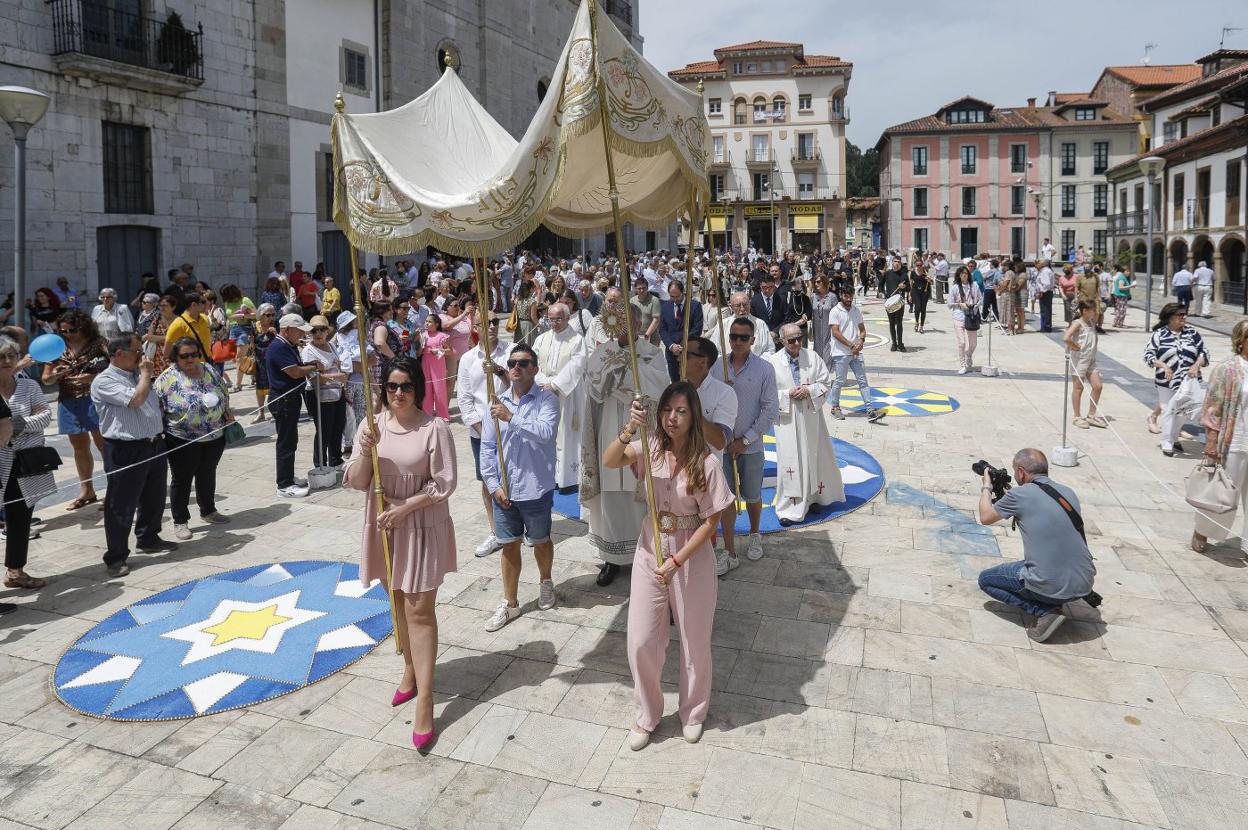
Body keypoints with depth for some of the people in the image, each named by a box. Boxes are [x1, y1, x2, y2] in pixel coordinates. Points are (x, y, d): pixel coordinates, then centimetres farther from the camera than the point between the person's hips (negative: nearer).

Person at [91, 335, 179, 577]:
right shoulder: (104, 381, -13)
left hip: (154, 445, 8)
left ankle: (149, 539, 39)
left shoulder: (138, 374, 14)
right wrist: (145, 373, -11)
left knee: (154, 498, 20)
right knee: (121, 506, -1)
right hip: (125, 451, -8)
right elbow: (136, 399, -25)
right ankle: (116, 557, 8)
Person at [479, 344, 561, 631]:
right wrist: (494, 485, -3)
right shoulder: (498, 403, 4)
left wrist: (511, 418, -27)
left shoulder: (547, 399, -7)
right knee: (509, 545, 11)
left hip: (536, 488, -3)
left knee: (540, 541, 16)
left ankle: (545, 581, 43)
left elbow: (546, 432, -26)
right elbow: (487, 447, 4)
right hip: (503, 489, 3)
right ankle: (510, 603, 24)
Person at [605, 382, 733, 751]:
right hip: (650, 553, 3)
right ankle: (646, 716, 31)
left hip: (692, 557, -3)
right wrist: (629, 429, -38)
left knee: (694, 642, 15)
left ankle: (693, 713, 40)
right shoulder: (650, 449, -6)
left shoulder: (706, 463, -16)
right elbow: (609, 461, -22)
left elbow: (711, 521, -12)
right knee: (641, 643, 7)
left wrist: (676, 561, -16)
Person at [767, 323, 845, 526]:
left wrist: (809, 390, -14)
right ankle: (788, 509, 5)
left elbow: (827, 383, 2)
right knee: (789, 462, -3)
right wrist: (788, 394, -18)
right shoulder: (773, 362, -6)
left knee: (814, 458, 13)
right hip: (787, 419, -3)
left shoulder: (813, 357, 0)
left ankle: (812, 498, 33)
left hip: (811, 417, 3)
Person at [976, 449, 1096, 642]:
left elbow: (985, 517, 7)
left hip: (1051, 587, -7)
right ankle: (1052, 604, 14)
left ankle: (1045, 612, 0)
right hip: (1084, 586, 7)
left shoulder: (1019, 495, -10)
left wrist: (986, 488, 23)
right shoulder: (1068, 492, 8)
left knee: (985, 579, 16)